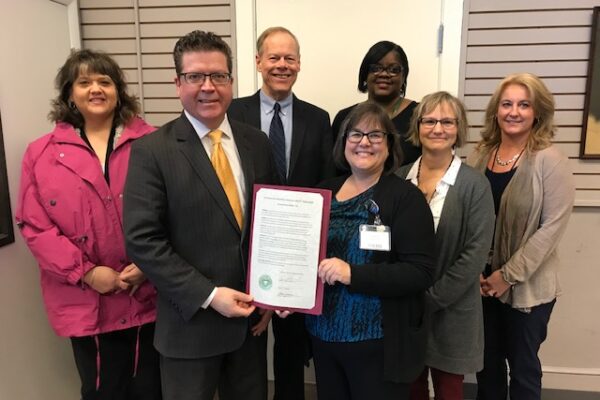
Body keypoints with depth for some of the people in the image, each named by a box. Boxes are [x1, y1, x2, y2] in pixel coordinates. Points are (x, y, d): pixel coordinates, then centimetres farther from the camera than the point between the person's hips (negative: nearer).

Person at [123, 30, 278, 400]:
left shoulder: (257, 143, 2)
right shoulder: (151, 151, -11)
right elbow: (143, 241, -15)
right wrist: (209, 295, -18)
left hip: (251, 312, 4)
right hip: (190, 320, -4)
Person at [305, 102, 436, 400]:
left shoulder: (405, 197, -10)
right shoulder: (324, 192, 5)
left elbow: (421, 273, -17)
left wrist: (353, 274, -26)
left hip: (379, 343, -4)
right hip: (324, 337, 5)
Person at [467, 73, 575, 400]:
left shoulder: (550, 162, -11)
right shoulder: (479, 156, 1)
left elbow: (552, 227, -15)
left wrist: (509, 275, -15)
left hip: (528, 287, -3)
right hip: (482, 282, 4)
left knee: (523, 368, 14)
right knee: (487, 362, 18)